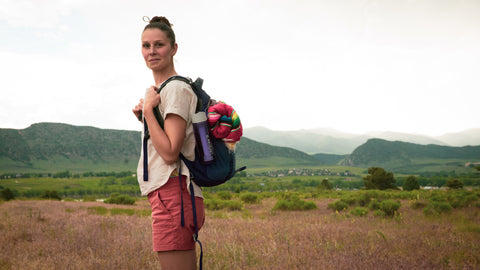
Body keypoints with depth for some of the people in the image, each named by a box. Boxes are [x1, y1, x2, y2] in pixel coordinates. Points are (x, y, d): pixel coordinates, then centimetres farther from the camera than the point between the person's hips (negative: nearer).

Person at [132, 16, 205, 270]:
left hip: (173, 194, -10)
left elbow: (170, 153, -18)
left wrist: (148, 110, -12)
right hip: (166, 195, 10)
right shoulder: (159, 91, 19)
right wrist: (144, 118, 12)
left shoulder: (177, 89, -10)